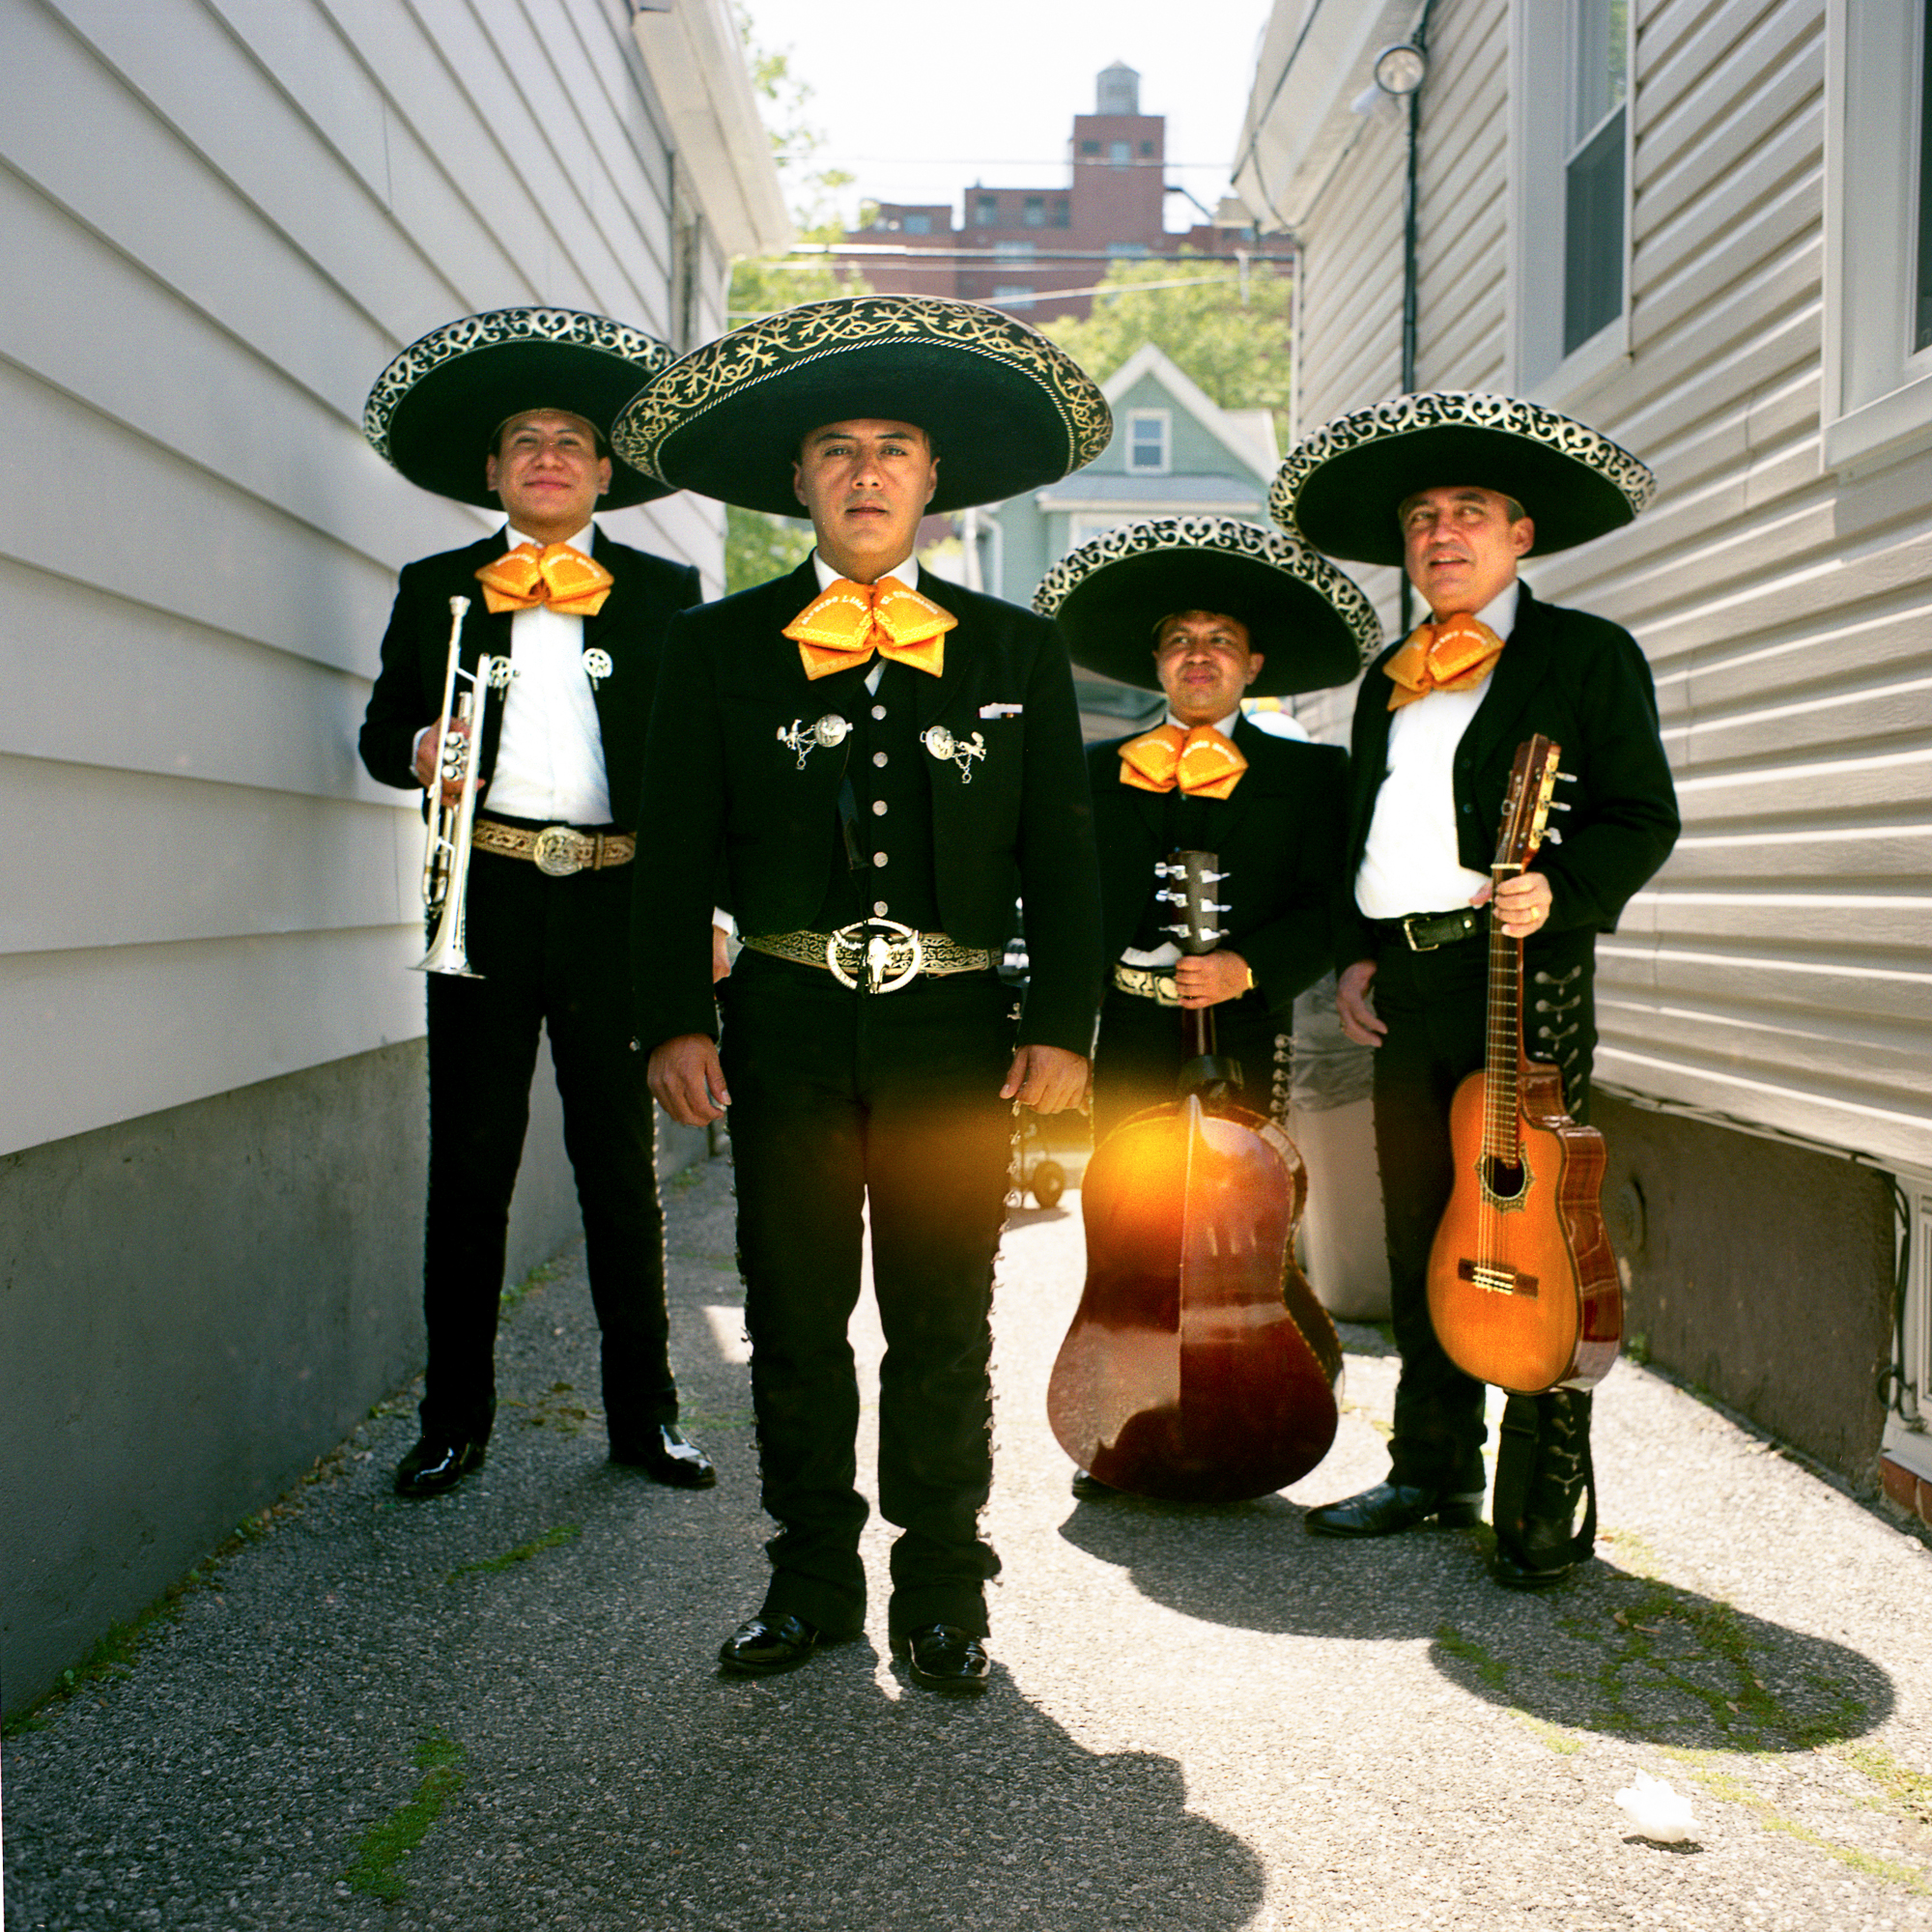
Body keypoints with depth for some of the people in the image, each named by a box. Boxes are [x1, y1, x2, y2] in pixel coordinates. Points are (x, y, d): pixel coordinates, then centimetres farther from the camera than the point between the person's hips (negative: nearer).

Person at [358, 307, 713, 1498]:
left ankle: (645, 1414, 17)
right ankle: (455, 1420, 17)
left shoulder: (663, 593, 9)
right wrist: (420, 753, -12)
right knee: (470, 1163, 5)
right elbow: (383, 732, 13)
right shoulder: (437, 589, 12)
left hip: (617, 899, -1)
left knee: (622, 1163, 6)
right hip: (486, 897, 1)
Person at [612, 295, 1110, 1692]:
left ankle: (942, 1592, 19)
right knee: (795, 1315, 7)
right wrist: (675, 1019, -4)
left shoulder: (1015, 651, 8)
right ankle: (813, 1580, 22)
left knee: (942, 1322, 6)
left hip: (954, 1030, 0)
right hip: (787, 1026, 1)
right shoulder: (721, 646, 7)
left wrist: (1063, 1026, -1)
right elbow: (677, 846, 4)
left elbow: (1062, 855, 7)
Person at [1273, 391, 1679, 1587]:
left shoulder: (1589, 654, 3)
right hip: (1405, 987, 6)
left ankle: (1548, 1508, 6)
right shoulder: (1390, 680, 20)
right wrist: (1357, 952, 10)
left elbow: (1644, 816, -3)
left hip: (1523, 969, -6)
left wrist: (1559, 890, -20)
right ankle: (1434, 1474, 22)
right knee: (1421, 1239, 10)